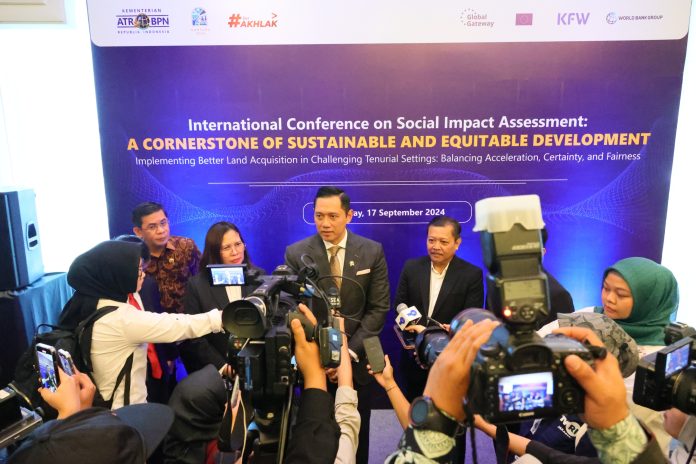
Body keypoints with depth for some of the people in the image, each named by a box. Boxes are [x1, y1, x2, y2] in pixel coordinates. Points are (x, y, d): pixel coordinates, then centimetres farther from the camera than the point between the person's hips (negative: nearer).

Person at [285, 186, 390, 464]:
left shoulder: (372, 251, -3)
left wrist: (349, 351, -13)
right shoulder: (296, 254, -5)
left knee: (356, 437, 17)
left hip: (357, 359, 1)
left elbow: (379, 308, -4)